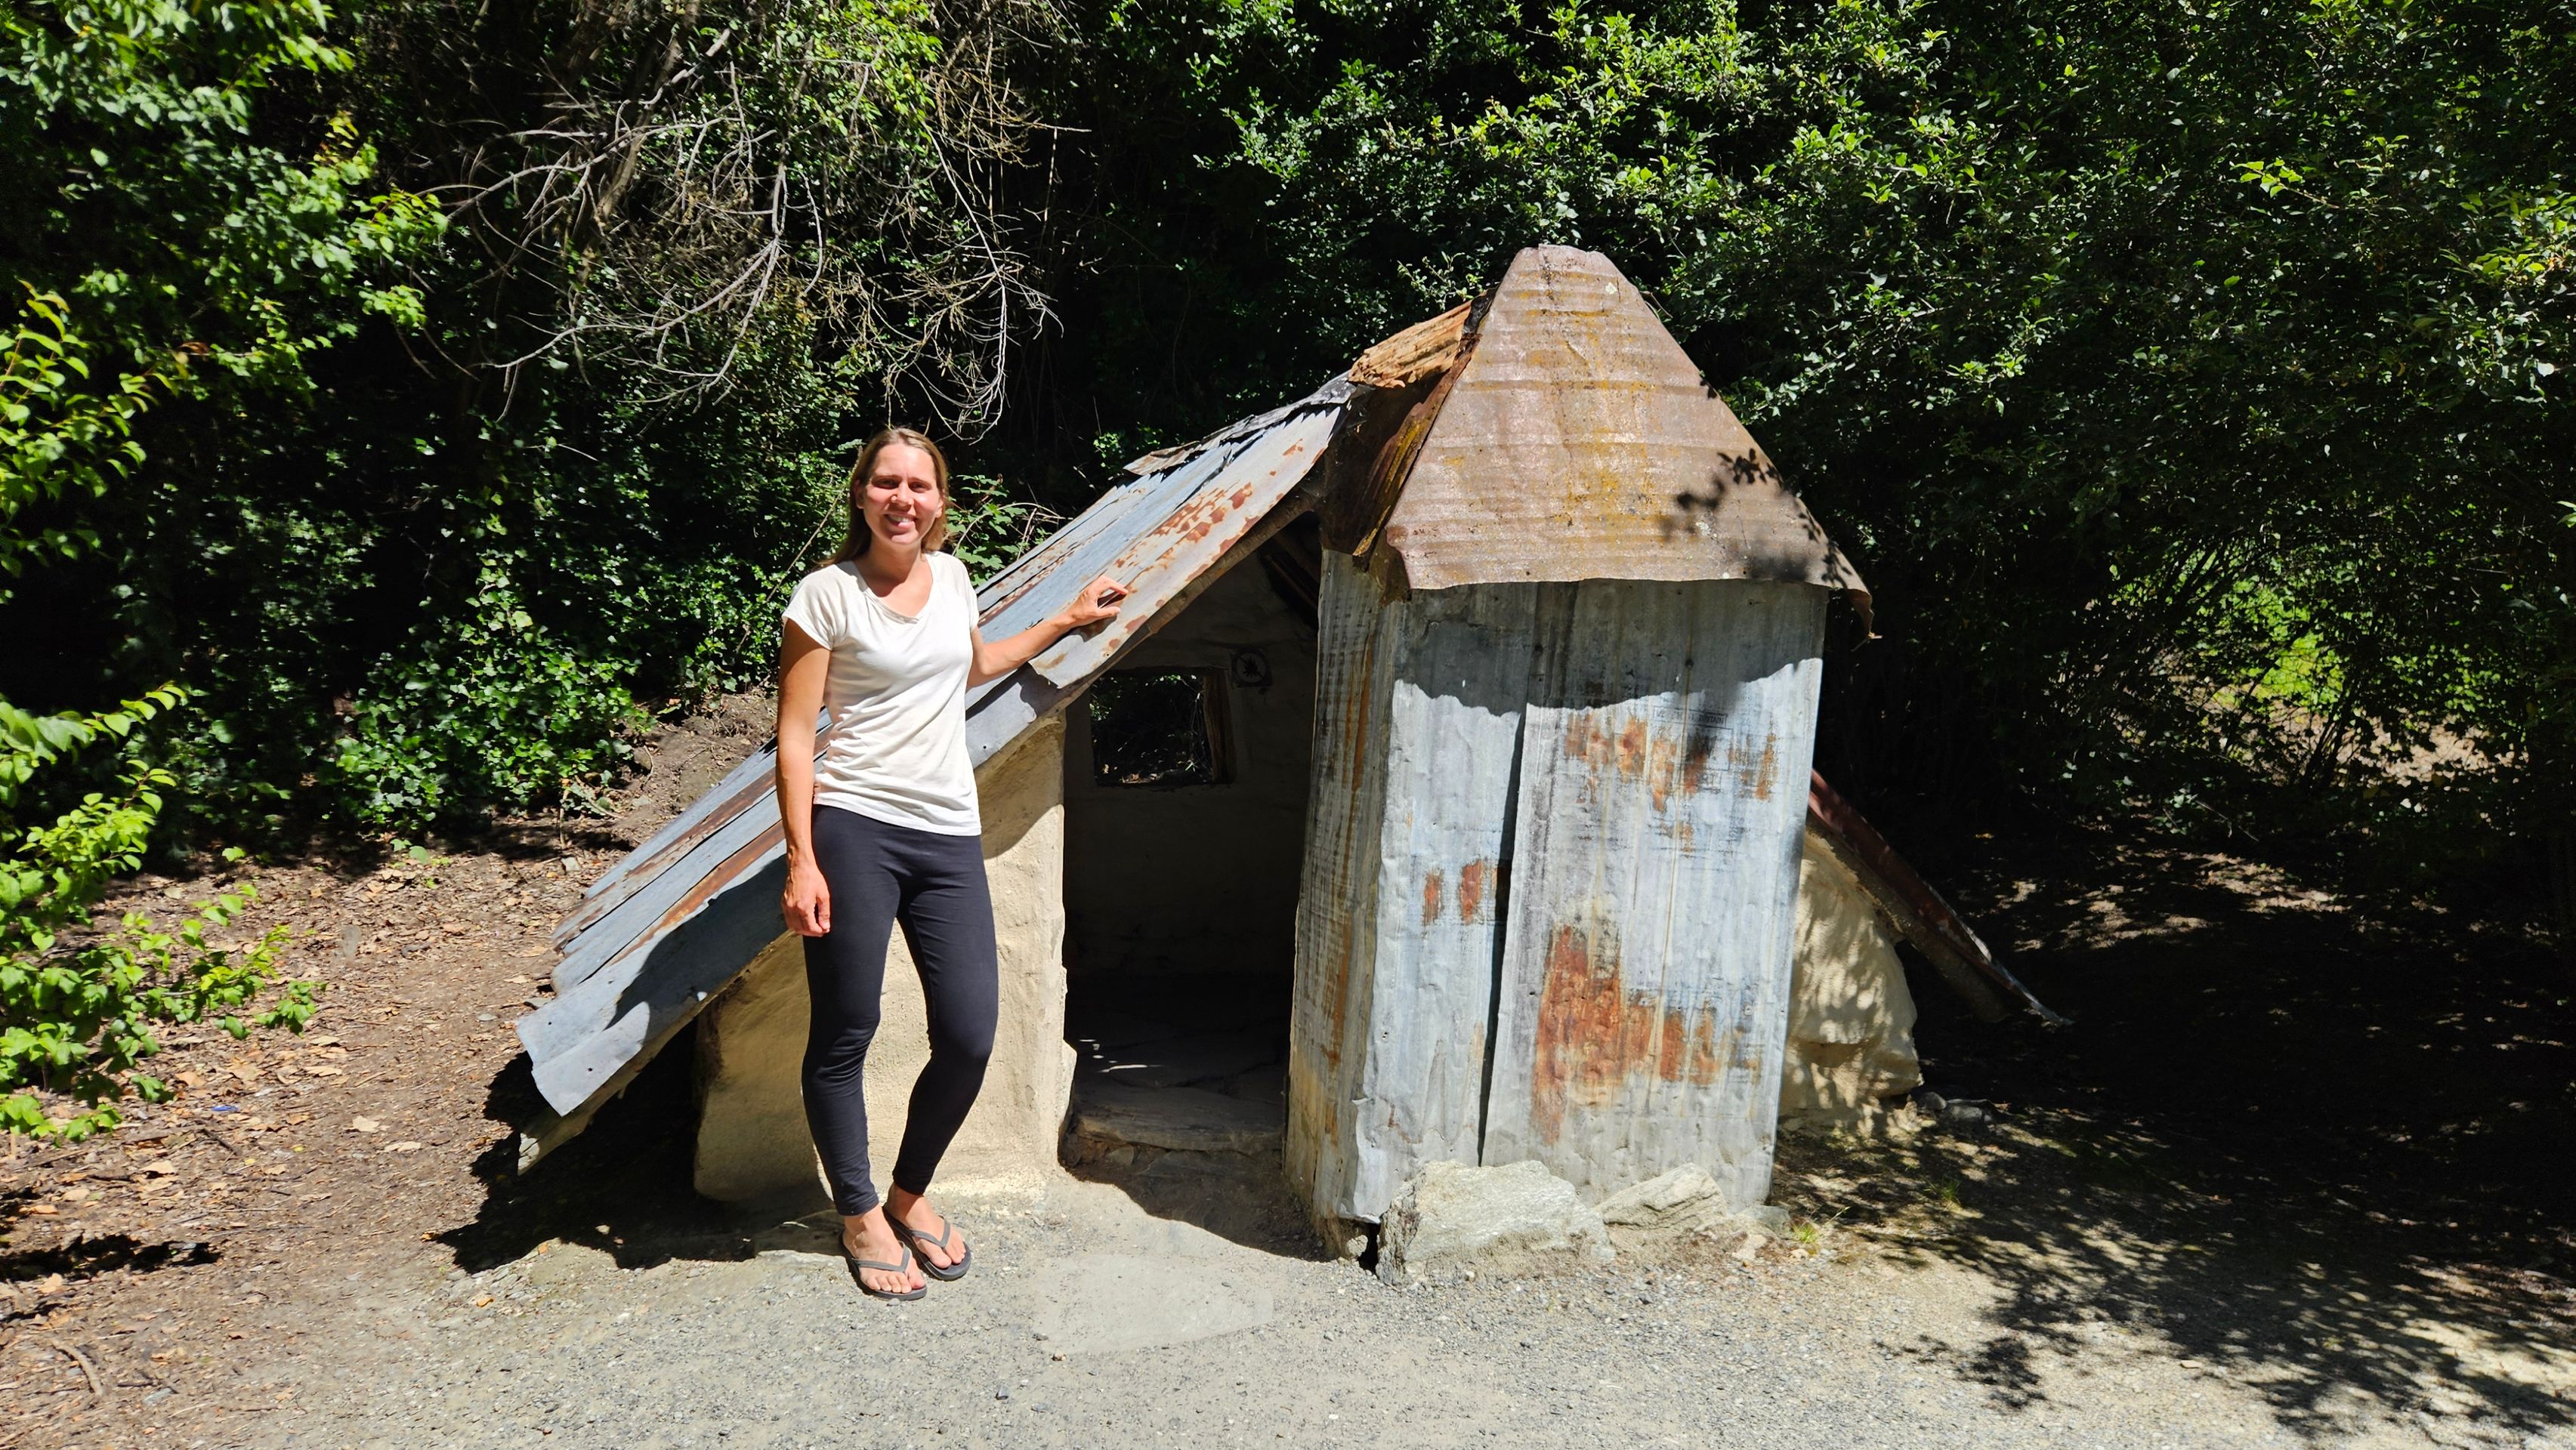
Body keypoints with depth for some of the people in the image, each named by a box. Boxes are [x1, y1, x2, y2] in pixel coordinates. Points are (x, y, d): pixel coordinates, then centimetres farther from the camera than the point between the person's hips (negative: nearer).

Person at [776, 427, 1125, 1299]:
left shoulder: (952, 576, 12)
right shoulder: (828, 594, -4)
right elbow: (794, 736, -6)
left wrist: (1066, 623, 32)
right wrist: (802, 861, -13)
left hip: (949, 834, 5)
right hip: (854, 830, -5)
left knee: (969, 1039, 2)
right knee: (844, 1038, 5)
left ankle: (910, 1193, 28)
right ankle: (859, 1213, 26)